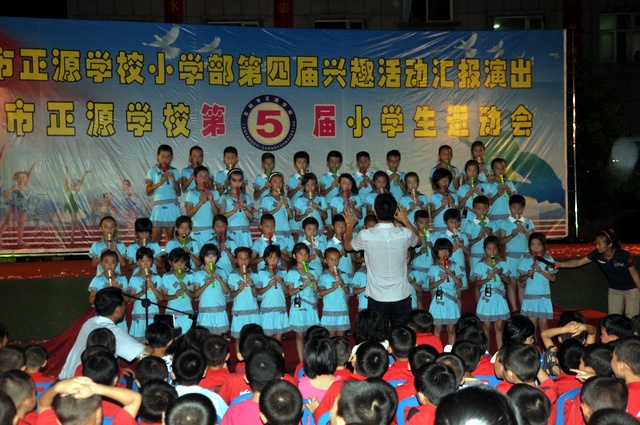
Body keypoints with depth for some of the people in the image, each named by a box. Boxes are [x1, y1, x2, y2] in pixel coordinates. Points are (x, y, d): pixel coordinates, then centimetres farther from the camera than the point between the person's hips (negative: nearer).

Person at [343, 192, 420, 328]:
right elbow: (419, 240, 17)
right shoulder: (405, 234, -9)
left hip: (377, 298, -1)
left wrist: (350, 225, 26)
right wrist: (405, 220, 25)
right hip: (401, 298, 1)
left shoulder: (365, 235, -14)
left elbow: (348, 245, 10)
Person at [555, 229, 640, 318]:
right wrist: (560, 264, -22)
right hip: (614, 290, 4)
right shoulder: (597, 254, -17)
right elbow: (579, 262, -11)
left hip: (631, 289, -4)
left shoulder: (624, 255, -28)